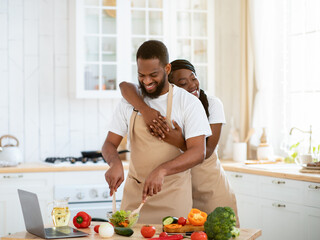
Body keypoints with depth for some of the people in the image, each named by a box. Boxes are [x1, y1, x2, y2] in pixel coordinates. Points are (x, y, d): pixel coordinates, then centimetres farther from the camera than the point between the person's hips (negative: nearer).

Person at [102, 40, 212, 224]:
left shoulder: (188, 103, -6)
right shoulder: (129, 101, 6)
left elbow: (198, 152, -15)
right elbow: (110, 144, 7)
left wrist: (161, 170, -30)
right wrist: (115, 163, -17)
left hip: (173, 195, -3)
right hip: (134, 192, 3)